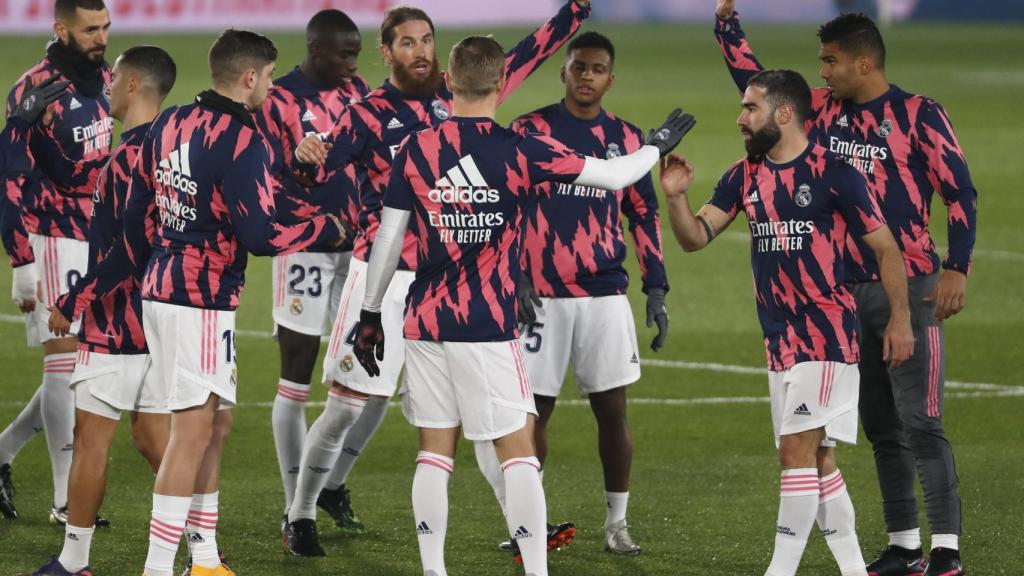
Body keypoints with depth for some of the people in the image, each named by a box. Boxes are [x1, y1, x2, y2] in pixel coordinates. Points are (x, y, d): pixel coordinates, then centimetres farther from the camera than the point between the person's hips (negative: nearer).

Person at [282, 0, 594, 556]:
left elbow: (523, 59, 12)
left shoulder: (458, 100, 6)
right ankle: (300, 516, 14)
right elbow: (320, 168, -15)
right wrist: (305, 157, -38)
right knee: (346, 404, 0)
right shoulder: (369, 114, -5)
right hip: (383, 277, -3)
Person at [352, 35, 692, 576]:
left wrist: (370, 314, 13)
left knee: (435, 453, 9)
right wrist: (657, 145, 21)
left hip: (426, 323, 3)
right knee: (517, 452, 2)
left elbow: (387, 241, 3)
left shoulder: (415, 151, 0)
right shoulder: (520, 151, -6)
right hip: (489, 328, -3)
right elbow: (615, 176, 1)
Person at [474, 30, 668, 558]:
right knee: (534, 410, 1)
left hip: (605, 296, 2)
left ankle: (617, 524, 11)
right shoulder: (530, 131, 0)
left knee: (612, 410, 2)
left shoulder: (626, 139, 8)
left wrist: (656, 289, 6)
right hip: (541, 296, -2)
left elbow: (644, 217, 13)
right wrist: (513, 278, -8)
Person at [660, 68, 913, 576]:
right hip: (780, 338, 7)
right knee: (816, 460, 11)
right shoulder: (745, 177, 9)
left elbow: (885, 248, -4)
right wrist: (675, 196, -14)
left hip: (827, 334, -7)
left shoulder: (832, 174, -10)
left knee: (797, 450, -12)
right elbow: (694, 238, 5)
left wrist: (900, 320, -6)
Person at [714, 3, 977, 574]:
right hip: (849, 291, 6)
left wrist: (956, 268, -16)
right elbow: (754, 81, 19)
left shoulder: (918, 115, -7)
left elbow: (961, 193, -8)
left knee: (920, 422, -11)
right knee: (881, 428, 8)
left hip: (910, 290, -6)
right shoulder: (825, 112, 9)